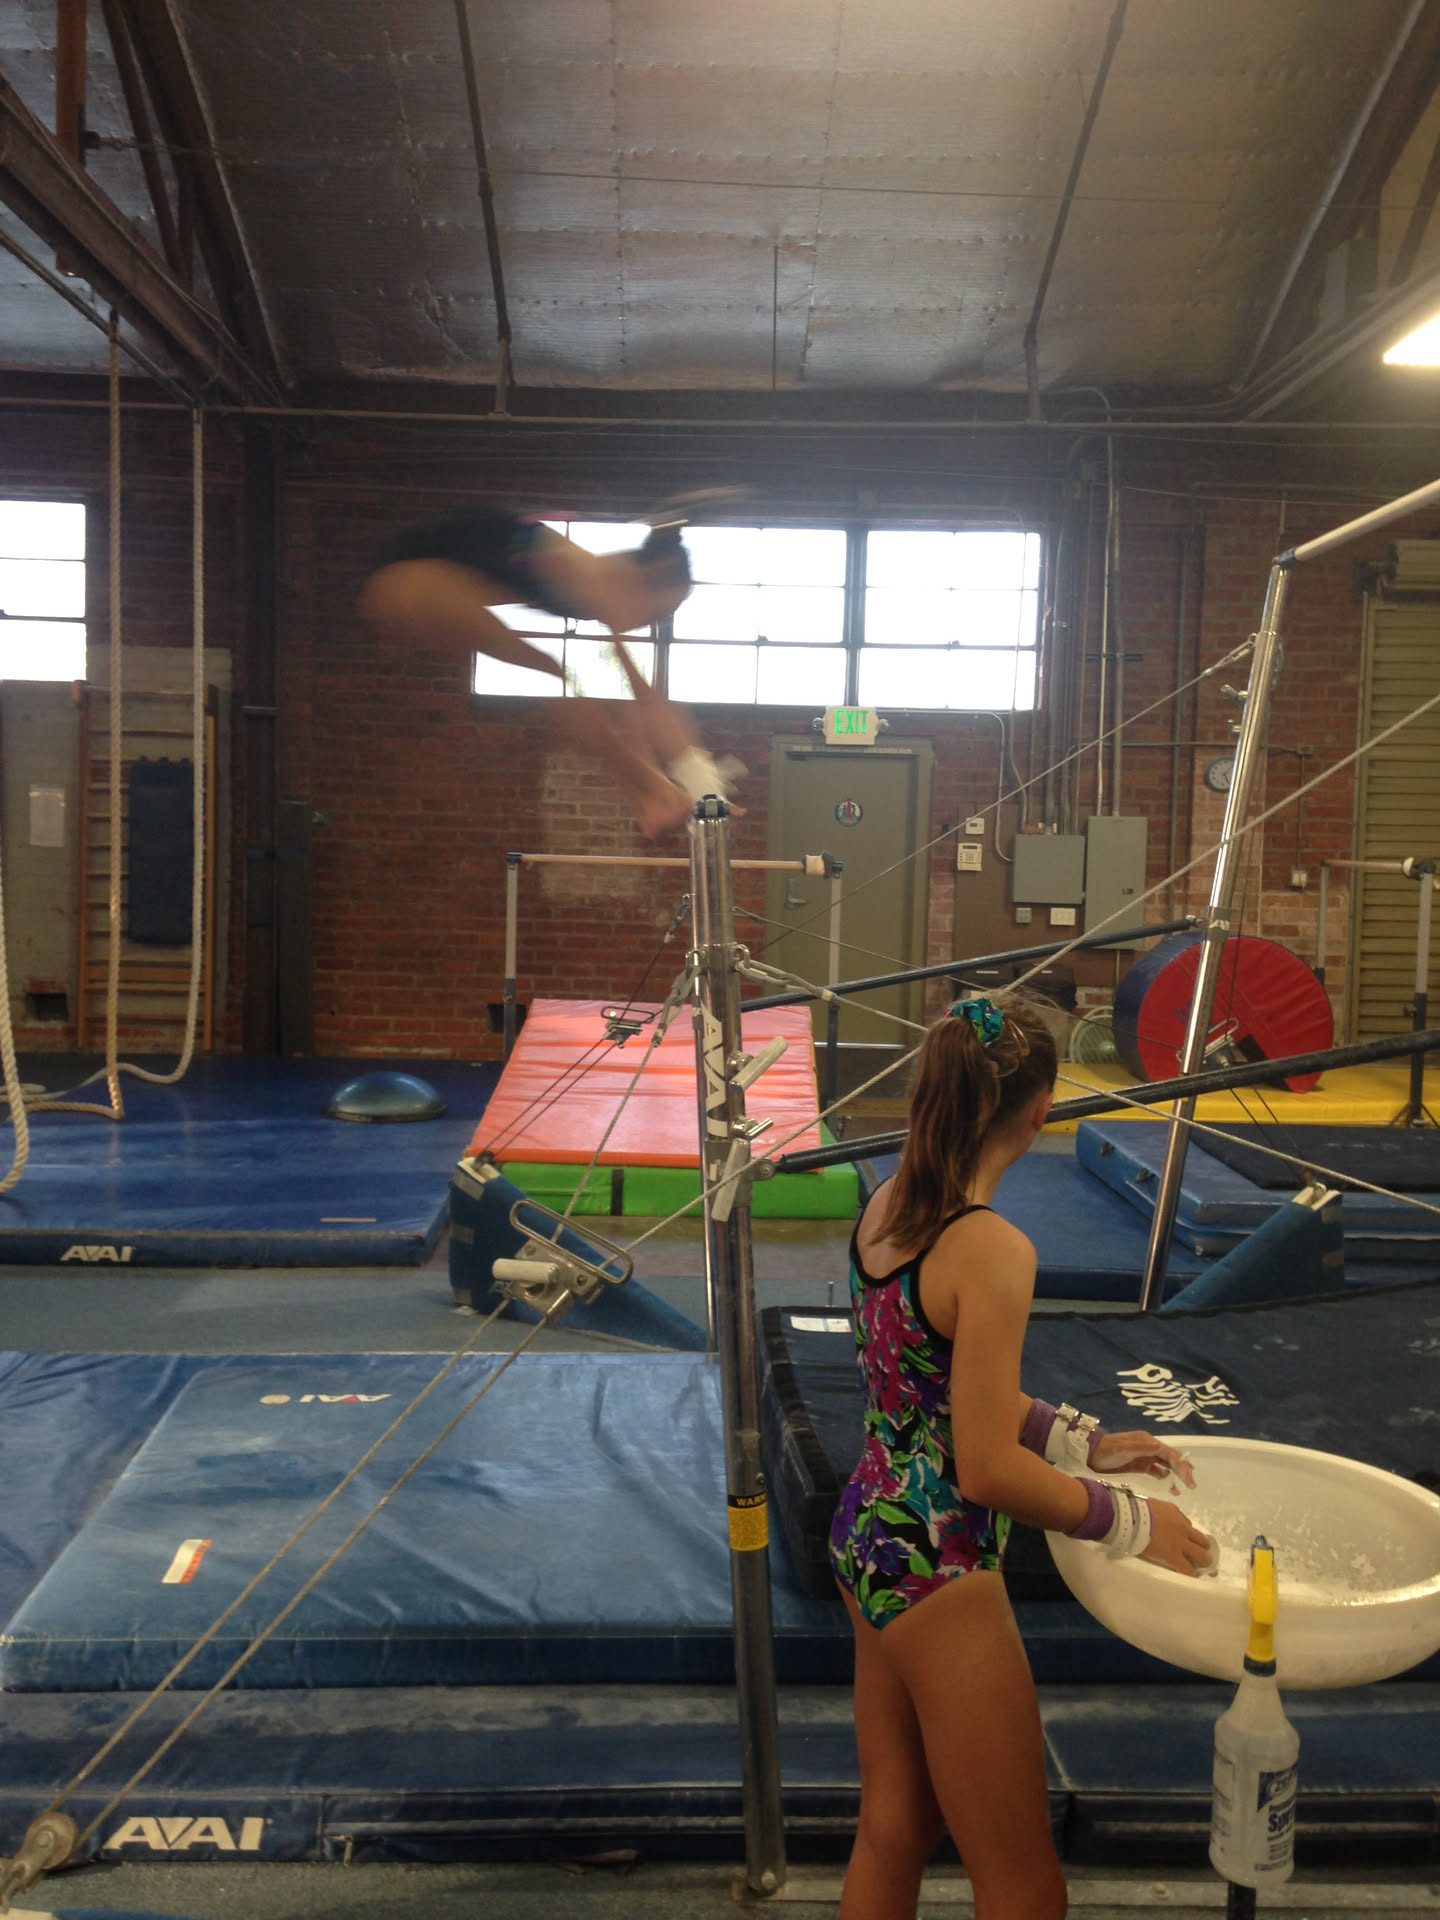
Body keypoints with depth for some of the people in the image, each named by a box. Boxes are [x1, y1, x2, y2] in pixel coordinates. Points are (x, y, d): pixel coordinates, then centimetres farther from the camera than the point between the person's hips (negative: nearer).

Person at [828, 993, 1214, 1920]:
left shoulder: (885, 1208, -1)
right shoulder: (992, 1252, -26)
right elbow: (989, 1468, -24)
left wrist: (1086, 1443, 12)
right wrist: (1131, 1522, -10)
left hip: (867, 1537, 9)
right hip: (939, 1571, -8)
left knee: (891, 1835, 25)